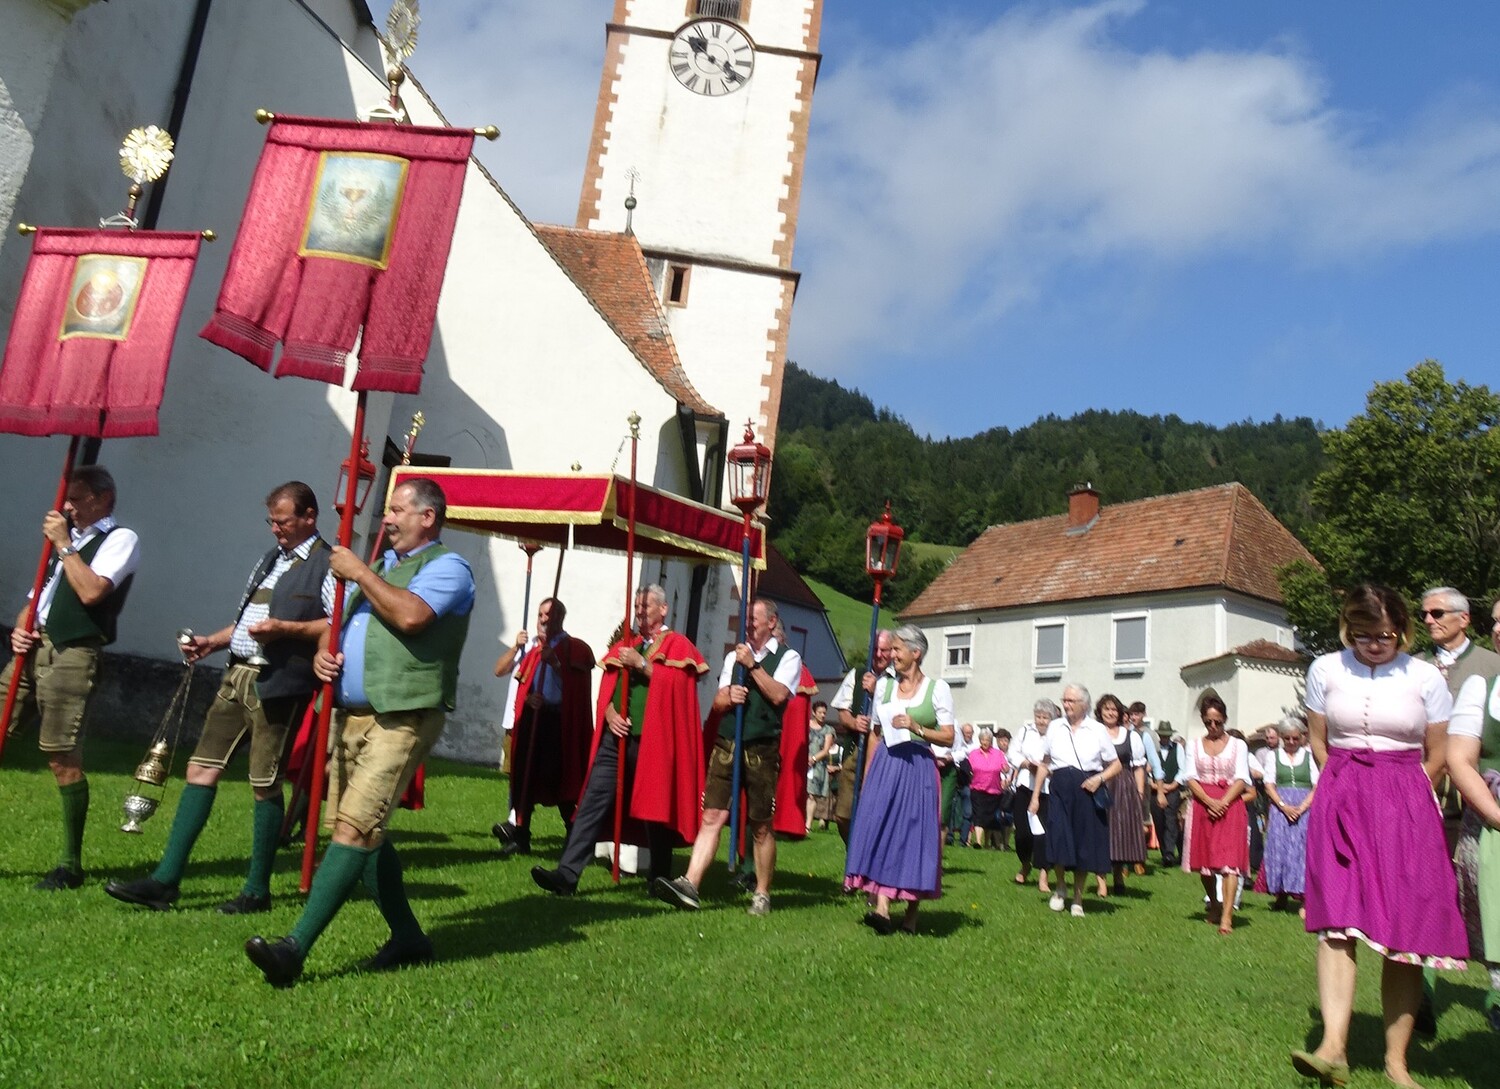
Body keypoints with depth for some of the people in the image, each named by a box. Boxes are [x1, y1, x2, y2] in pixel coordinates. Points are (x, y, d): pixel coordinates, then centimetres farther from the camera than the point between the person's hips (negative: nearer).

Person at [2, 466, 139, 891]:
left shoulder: (121, 539, -3)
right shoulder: (68, 538, 21)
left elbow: (91, 592, -19)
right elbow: (40, 597, 24)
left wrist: (64, 544, -11)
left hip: (72, 654, -8)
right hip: (34, 646, 8)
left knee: (63, 756, -7)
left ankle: (71, 865, 4)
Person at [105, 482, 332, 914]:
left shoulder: (327, 565, -6)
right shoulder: (270, 560, 21)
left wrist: (284, 628, -22)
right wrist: (211, 642, 11)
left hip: (278, 684, -8)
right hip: (237, 675, 8)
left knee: (265, 784, 0)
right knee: (201, 769, 6)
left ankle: (257, 890, 12)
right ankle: (165, 880, 12)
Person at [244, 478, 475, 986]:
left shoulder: (447, 567, -5)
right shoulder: (385, 564, 22)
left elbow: (409, 615, -24)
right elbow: (340, 621, 26)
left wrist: (359, 573, -12)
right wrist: (323, 650, 4)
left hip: (401, 718, -9)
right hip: (352, 713, 9)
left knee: (354, 827, -15)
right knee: (365, 830, 11)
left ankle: (295, 947, -15)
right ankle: (407, 937, 22)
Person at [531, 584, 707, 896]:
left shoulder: (677, 645, 4)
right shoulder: (624, 645, 18)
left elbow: (676, 685, -11)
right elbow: (607, 686, 13)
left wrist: (643, 664, -15)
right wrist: (610, 713, -5)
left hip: (653, 741, -4)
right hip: (616, 737, 4)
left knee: (655, 810, 3)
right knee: (592, 802, -5)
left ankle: (659, 878, 17)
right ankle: (567, 873, -8)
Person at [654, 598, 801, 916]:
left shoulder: (788, 657, 4)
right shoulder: (733, 657, 17)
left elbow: (778, 695, -11)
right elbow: (717, 702, 14)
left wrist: (752, 665, -11)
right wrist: (729, 697, -7)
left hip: (762, 750, -3)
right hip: (726, 745, 3)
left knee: (761, 826, 5)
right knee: (712, 817, -5)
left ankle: (762, 895, 18)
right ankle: (689, 885, -11)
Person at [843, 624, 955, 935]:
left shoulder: (938, 688, 1)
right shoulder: (884, 685, 10)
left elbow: (948, 737, -1)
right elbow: (876, 733, 12)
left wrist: (916, 728, -14)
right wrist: (867, 774, 7)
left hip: (918, 769, -2)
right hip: (886, 766, 3)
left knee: (915, 834, 0)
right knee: (879, 829, -10)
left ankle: (911, 914, 13)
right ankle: (881, 908, -15)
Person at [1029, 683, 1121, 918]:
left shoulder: (1097, 730, 3)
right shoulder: (1055, 727, 7)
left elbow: (1117, 765, 8)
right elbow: (1044, 765, 11)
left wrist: (1100, 778, -11)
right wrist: (1035, 796, 7)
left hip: (1086, 790, 0)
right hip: (1060, 787, 1)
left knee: (1084, 844, 4)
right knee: (1059, 838, -10)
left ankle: (1078, 898, 20)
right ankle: (1059, 888, 15)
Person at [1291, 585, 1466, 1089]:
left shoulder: (1425, 678, 1)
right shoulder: (1325, 670, 3)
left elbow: (1437, 756, 8)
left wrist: (1398, 795, 10)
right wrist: (1350, 786, 10)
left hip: (1406, 807, 0)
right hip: (1339, 802, 0)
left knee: (1405, 931, 0)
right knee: (1337, 920, -11)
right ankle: (1333, 1048, -15)